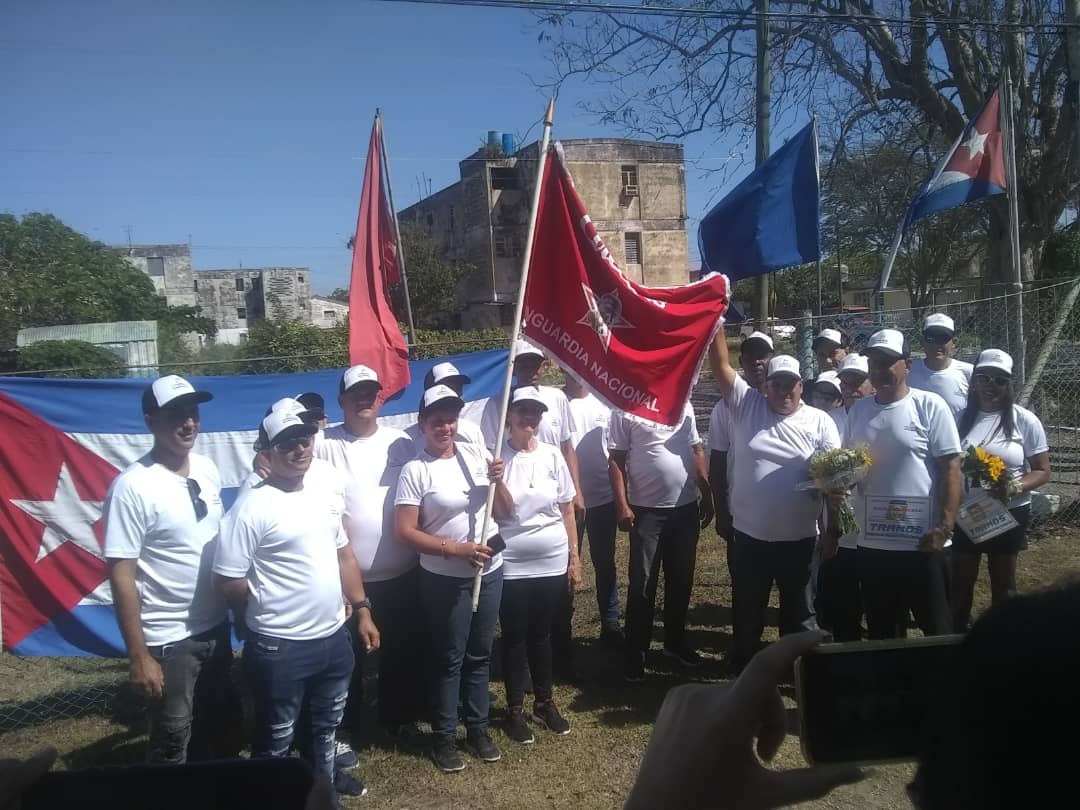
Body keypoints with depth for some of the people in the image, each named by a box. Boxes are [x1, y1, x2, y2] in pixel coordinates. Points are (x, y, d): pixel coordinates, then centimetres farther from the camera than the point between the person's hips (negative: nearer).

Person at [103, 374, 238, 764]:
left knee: (222, 727, 21)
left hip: (216, 626, 7)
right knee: (173, 742, 9)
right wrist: (138, 655, -19)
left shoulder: (207, 469, 0)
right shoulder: (133, 487, -20)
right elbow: (121, 575, -19)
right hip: (169, 638, -6)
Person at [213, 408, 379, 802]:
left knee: (326, 723, 27)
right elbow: (227, 580, -16)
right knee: (277, 740, 11)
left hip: (334, 636, 7)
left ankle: (323, 780, 49)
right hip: (279, 646, -7)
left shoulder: (326, 489, 5)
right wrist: (270, 604, -1)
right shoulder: (253, 507, -18)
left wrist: (362, 610, 12)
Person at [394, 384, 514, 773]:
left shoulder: (476, 454, 1)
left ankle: (478, 727, 34)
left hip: (490, 571, 5)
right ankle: (444, 736, 25)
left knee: (480, 654, 17)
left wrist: (498, 481, -16)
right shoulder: (416, 470, -13)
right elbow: (405, 531, -16)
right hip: (445, 579, -4)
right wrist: (457, 549, -22)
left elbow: (506, 512, 4)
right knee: (449, 658, 8)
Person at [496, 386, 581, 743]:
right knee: (514, 637, 9)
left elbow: (567, 510, 6)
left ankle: (544, 702, 32)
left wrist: (574, 556, 7)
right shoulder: (497, 458, -8)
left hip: (552, 563, 3)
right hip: (511, 566, -2)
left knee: (542, 634, 16)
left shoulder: (552, 455, 0)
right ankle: (516, 709, 24)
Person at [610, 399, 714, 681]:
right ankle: (636, 653, 12)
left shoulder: (684, 404, 8)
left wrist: (707, 495, 10)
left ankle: (675, 641, 32)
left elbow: (696, 450, 14)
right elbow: (617, 460, -8)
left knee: (681, 579, 15)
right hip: (646, 510, -5)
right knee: (642, 583, 0)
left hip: (686, 507, 5)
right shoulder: (625, 409, -7)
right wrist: (622, 506, -15)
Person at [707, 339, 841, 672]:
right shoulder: (747, 405, 0)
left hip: (798, 536, -1)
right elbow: (721, 366, -6)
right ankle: (743, 669, 32)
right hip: (750, 533, 1)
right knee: (747, 608, 15)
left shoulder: (820, 421, -1)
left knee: (798, 610, 14)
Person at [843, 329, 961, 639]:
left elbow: (950, 468, -10)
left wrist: (944, 527, -16)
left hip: (922, 543, -5)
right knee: (881, 631, 17)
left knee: (937, 628, 9)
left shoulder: (930, 406, -8)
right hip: (871, 542, 5)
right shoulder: (858, 410, 6)